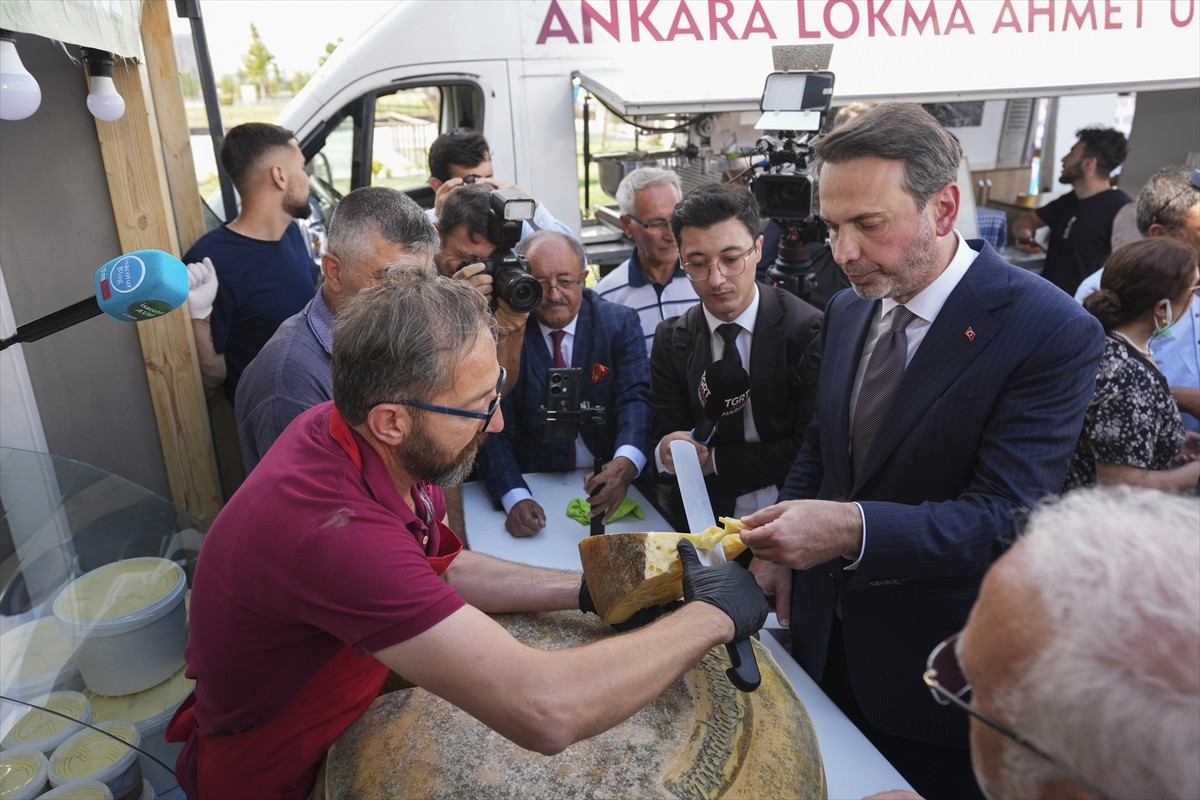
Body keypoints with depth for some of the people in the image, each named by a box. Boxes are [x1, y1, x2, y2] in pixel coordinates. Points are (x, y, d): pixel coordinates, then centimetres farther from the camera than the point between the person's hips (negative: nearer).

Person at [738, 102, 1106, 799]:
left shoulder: (1053, 333, -20)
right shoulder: (848, 310, 1)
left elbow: (1002, 518, -25)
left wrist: (852, 529, -37)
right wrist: (781, 546, 0)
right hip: (827, 638, 6)